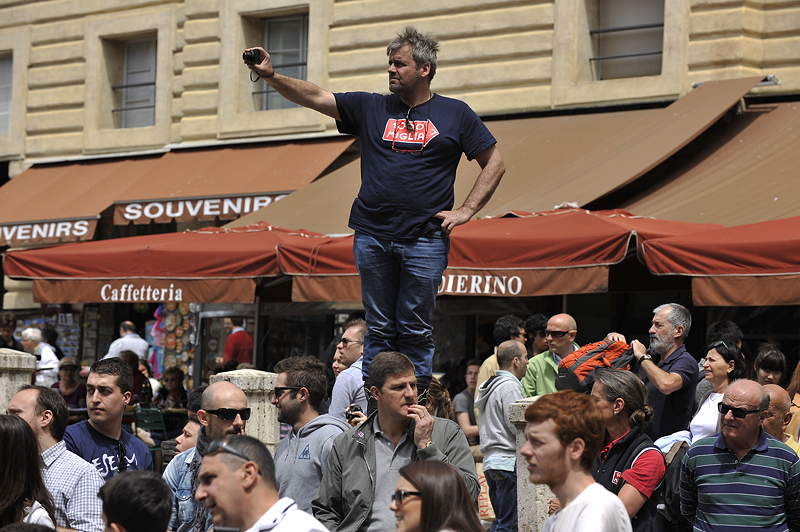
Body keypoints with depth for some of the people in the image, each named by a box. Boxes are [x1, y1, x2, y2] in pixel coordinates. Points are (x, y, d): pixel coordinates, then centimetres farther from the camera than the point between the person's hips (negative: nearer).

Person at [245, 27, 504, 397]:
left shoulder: (455, 114, 7)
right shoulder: (371, 108, 12)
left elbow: (494, 164, 11)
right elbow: (314, 97, 6)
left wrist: (467, 210, 1)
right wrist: (271, 76, -8)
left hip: (424, 239, -2)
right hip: (372, 237, 2)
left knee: (416, 331, 0)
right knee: (379, 329, 5)